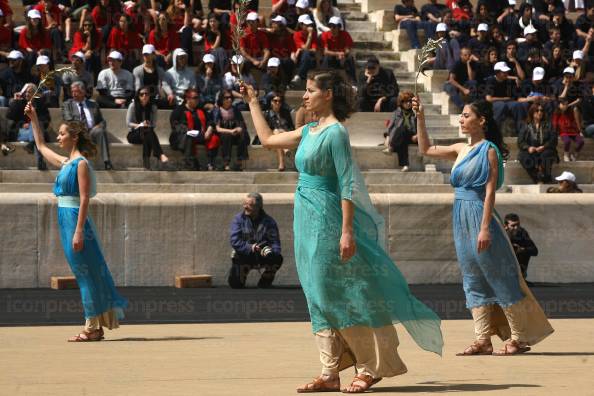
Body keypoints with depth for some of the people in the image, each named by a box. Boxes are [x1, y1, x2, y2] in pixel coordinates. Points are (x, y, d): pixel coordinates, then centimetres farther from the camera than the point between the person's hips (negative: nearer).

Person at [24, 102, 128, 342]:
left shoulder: (81, 164, -10)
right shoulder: (65, 162, 14)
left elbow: (84, 199, -16)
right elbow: (41, 146, 31)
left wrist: (79, 231, -21)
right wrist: (33, 119, 27)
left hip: (76, 220, -9)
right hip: (66, 220, 9)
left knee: (86, 272, -4)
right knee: (85, 273, 10)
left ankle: (93, 328, -2)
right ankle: (96, 326, 14)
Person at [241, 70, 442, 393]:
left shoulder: (336, 133, -12)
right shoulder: (309, 132, 13)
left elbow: (347, 185, -17)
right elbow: (267, 139, 27)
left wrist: (347, 231, -22)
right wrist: (252, 102, 31)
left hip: (327, 219, -9)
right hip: (308, 221, 9)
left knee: (343, 294, -5)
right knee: (322, 297, 9)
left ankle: (370, 368, 3)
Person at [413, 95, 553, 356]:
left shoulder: (489, 151, -9)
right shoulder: (461, 150, 13)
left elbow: (490, 191, -14)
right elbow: (426, 149, 23)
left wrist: (485, 228, -20)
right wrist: (419, 117, 15)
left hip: (479, 215, -8)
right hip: (462, 218, 8)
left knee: (499, 276, -3)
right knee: (474, 280, 7)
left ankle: (520, 337, 2)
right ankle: (483, 339, 9)